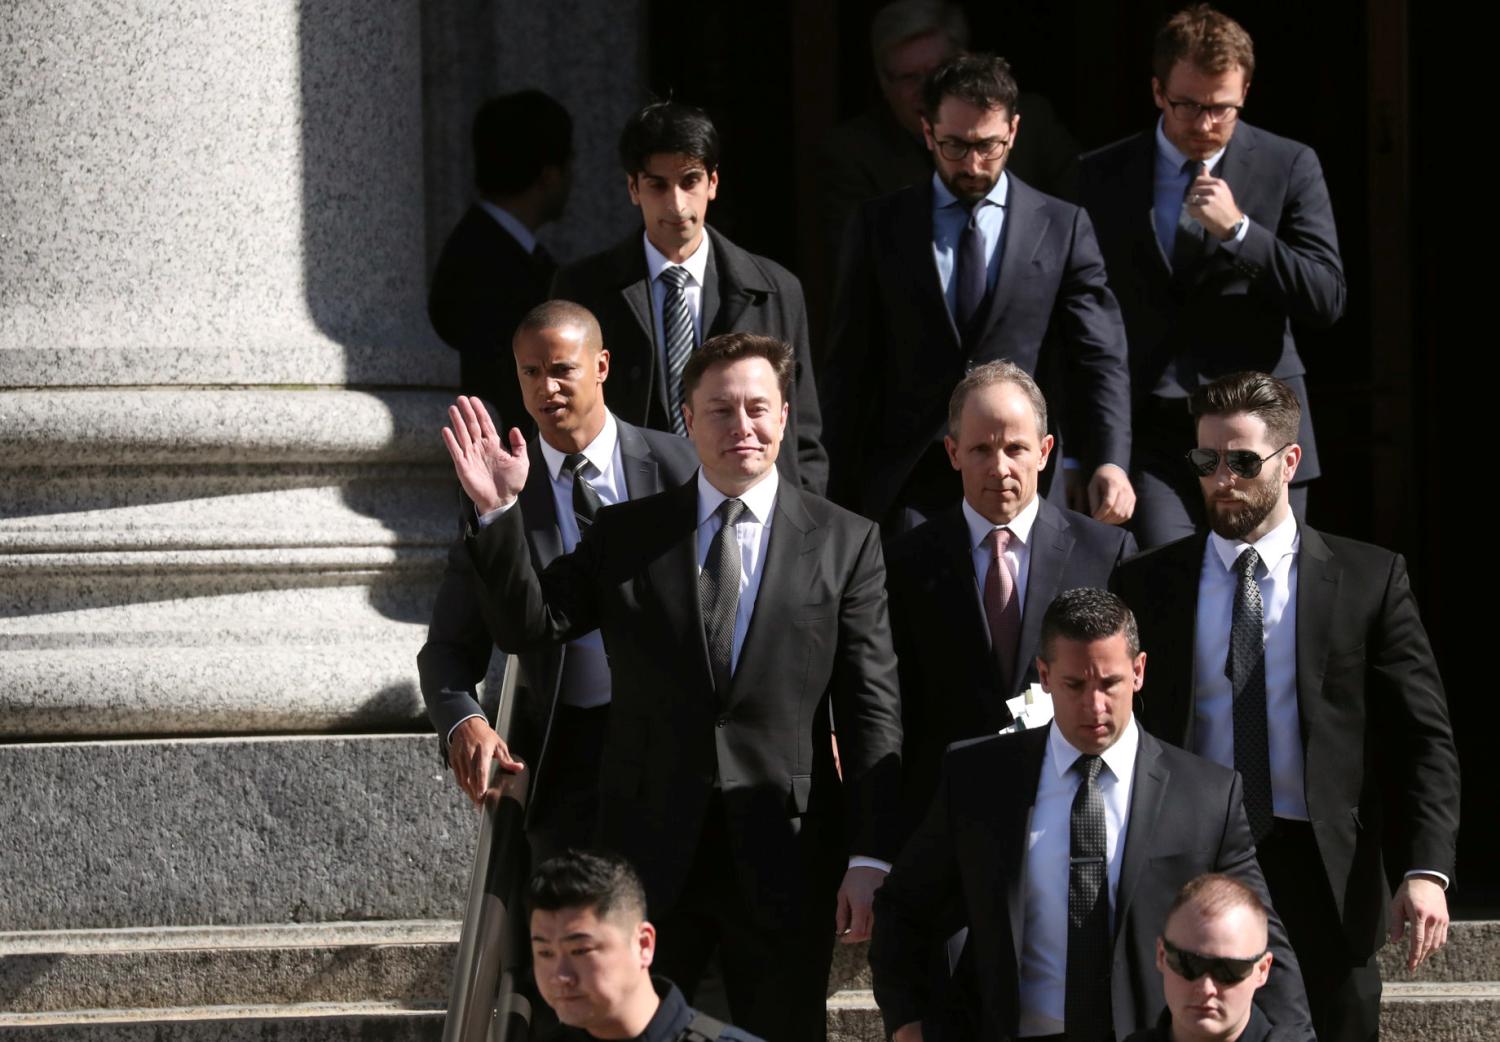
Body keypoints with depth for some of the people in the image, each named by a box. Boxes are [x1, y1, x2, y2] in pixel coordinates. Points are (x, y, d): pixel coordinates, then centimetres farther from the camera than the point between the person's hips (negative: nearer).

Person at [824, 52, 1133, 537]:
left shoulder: (1063, 228, 7)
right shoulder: (881, 225, 8)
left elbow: (1099, 360, 0)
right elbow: (849, 370, 9)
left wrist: (1109, 462, -17)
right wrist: (841, 501, 3)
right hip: (908, 492, 0)